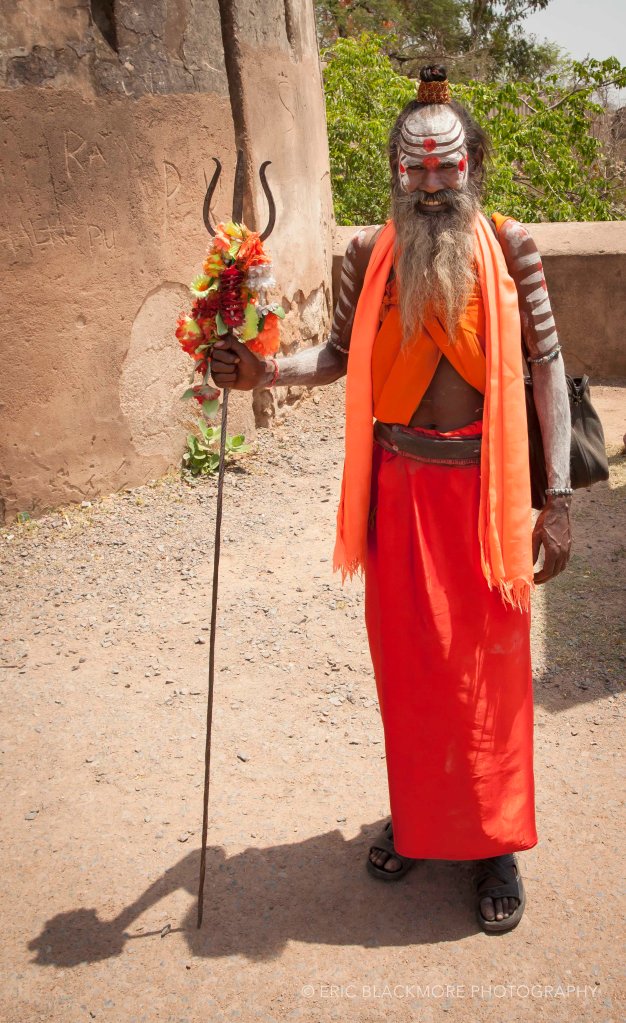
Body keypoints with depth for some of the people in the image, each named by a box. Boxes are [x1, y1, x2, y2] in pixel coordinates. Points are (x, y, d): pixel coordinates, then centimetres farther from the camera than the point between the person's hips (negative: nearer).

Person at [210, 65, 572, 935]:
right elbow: (342, 357, 7)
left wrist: (557, 496, -7)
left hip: (483, 485, -2)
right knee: (406, 662, 13)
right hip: (399, 486, 2)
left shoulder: (508, 246, -4)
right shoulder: (370, 254, 2)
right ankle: (416, 817, 36)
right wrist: (264, 371, -13)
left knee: (489, 666, 7)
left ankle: (496, 841, 27)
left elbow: (545, 366, -4)